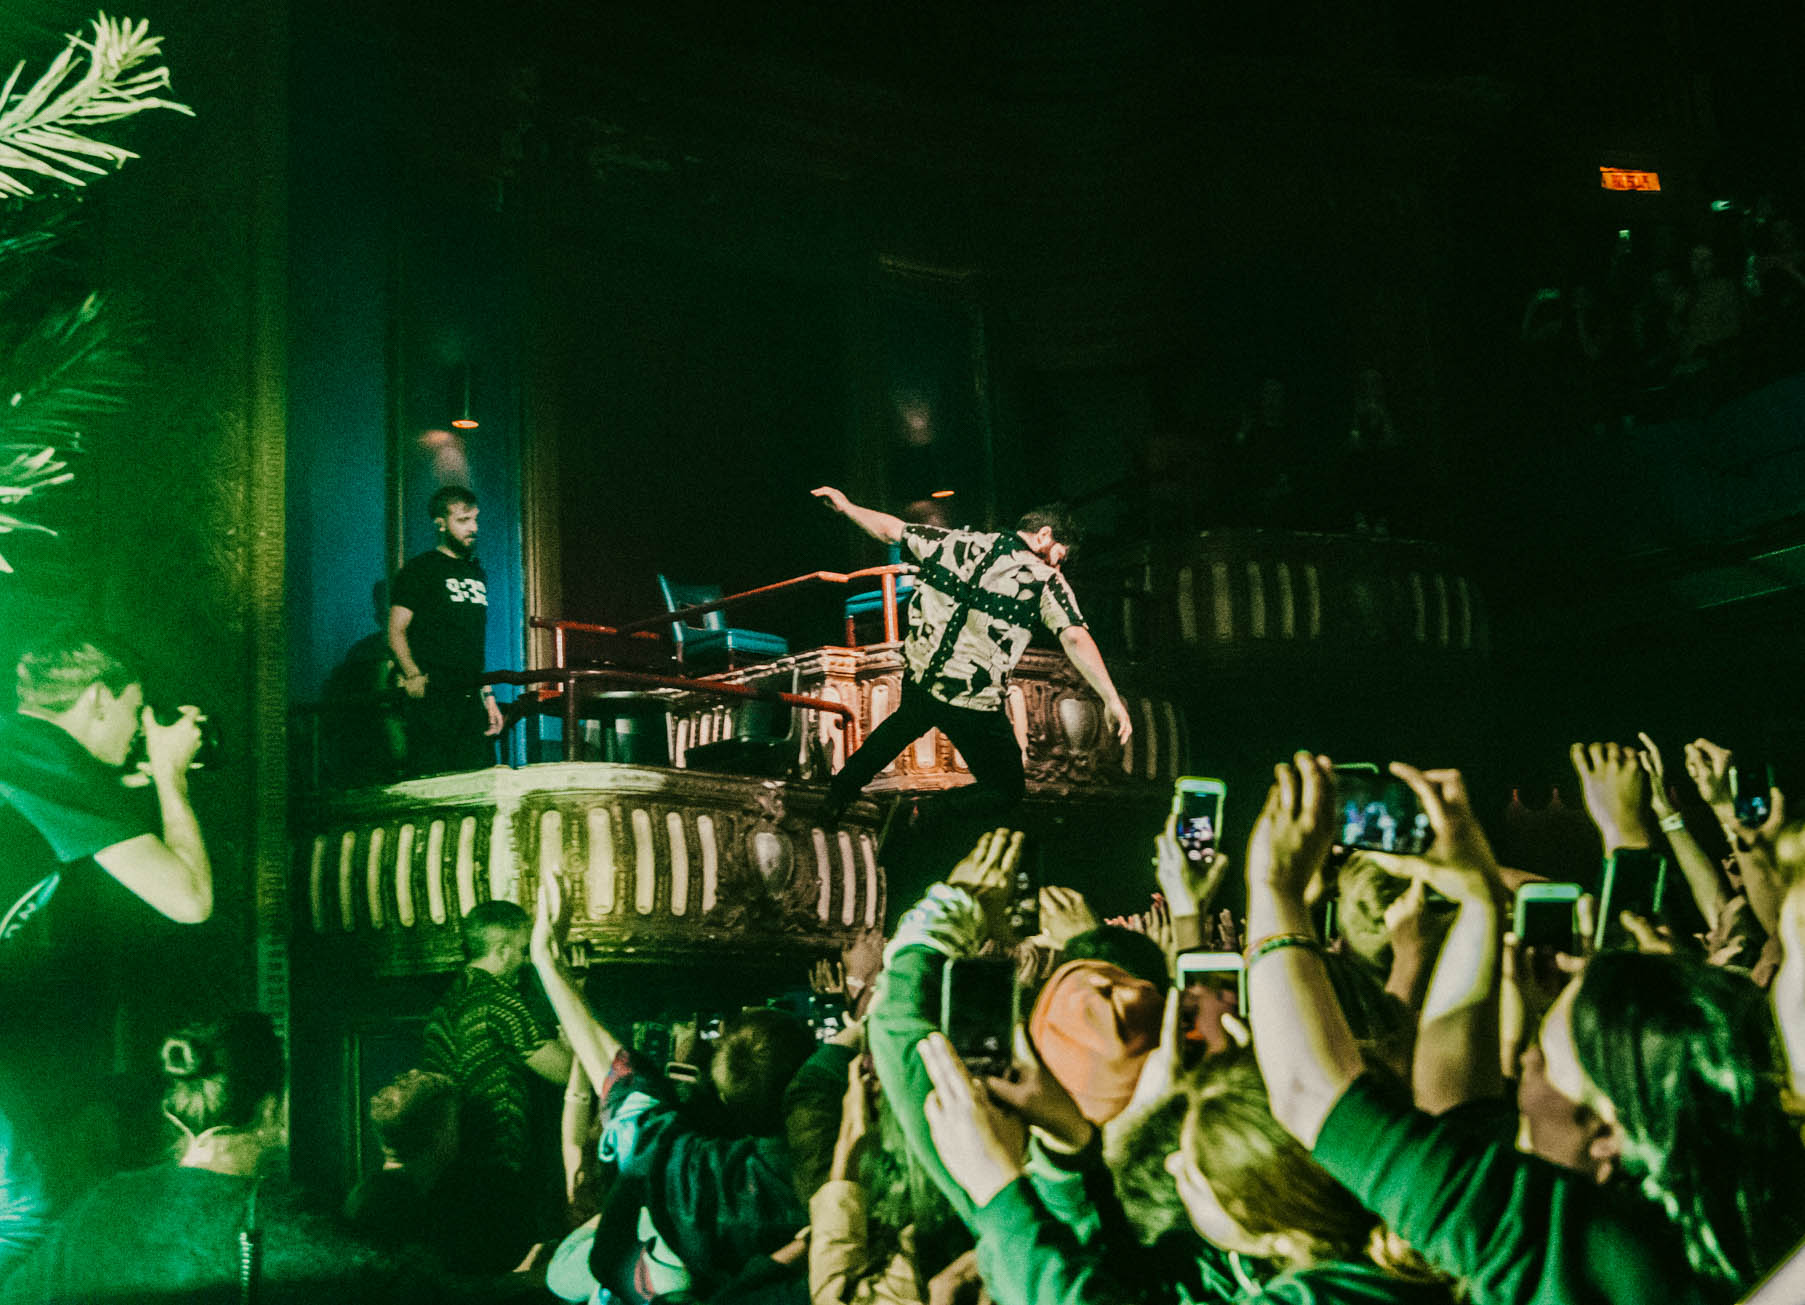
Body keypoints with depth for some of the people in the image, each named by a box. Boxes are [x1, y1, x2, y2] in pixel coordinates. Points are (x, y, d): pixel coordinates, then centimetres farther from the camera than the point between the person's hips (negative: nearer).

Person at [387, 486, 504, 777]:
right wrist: (413, 676, -21)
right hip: (433, 697, -6)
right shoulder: (420, 570, 1)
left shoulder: (476, 573, 21)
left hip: (471, 698, 7)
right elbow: (397, 632, -6)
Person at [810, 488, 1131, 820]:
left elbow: (890, 529, 13)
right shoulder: (1044, 580, -10)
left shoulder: (960, 542, 4)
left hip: (917, 680, 6)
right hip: (973, 707, -6)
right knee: (1006, 789, 13)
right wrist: (1111, 699, -23)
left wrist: (846, 506, 28)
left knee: (903, 724, 39)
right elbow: (1075, 638, -23)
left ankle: (838, 793, 54)